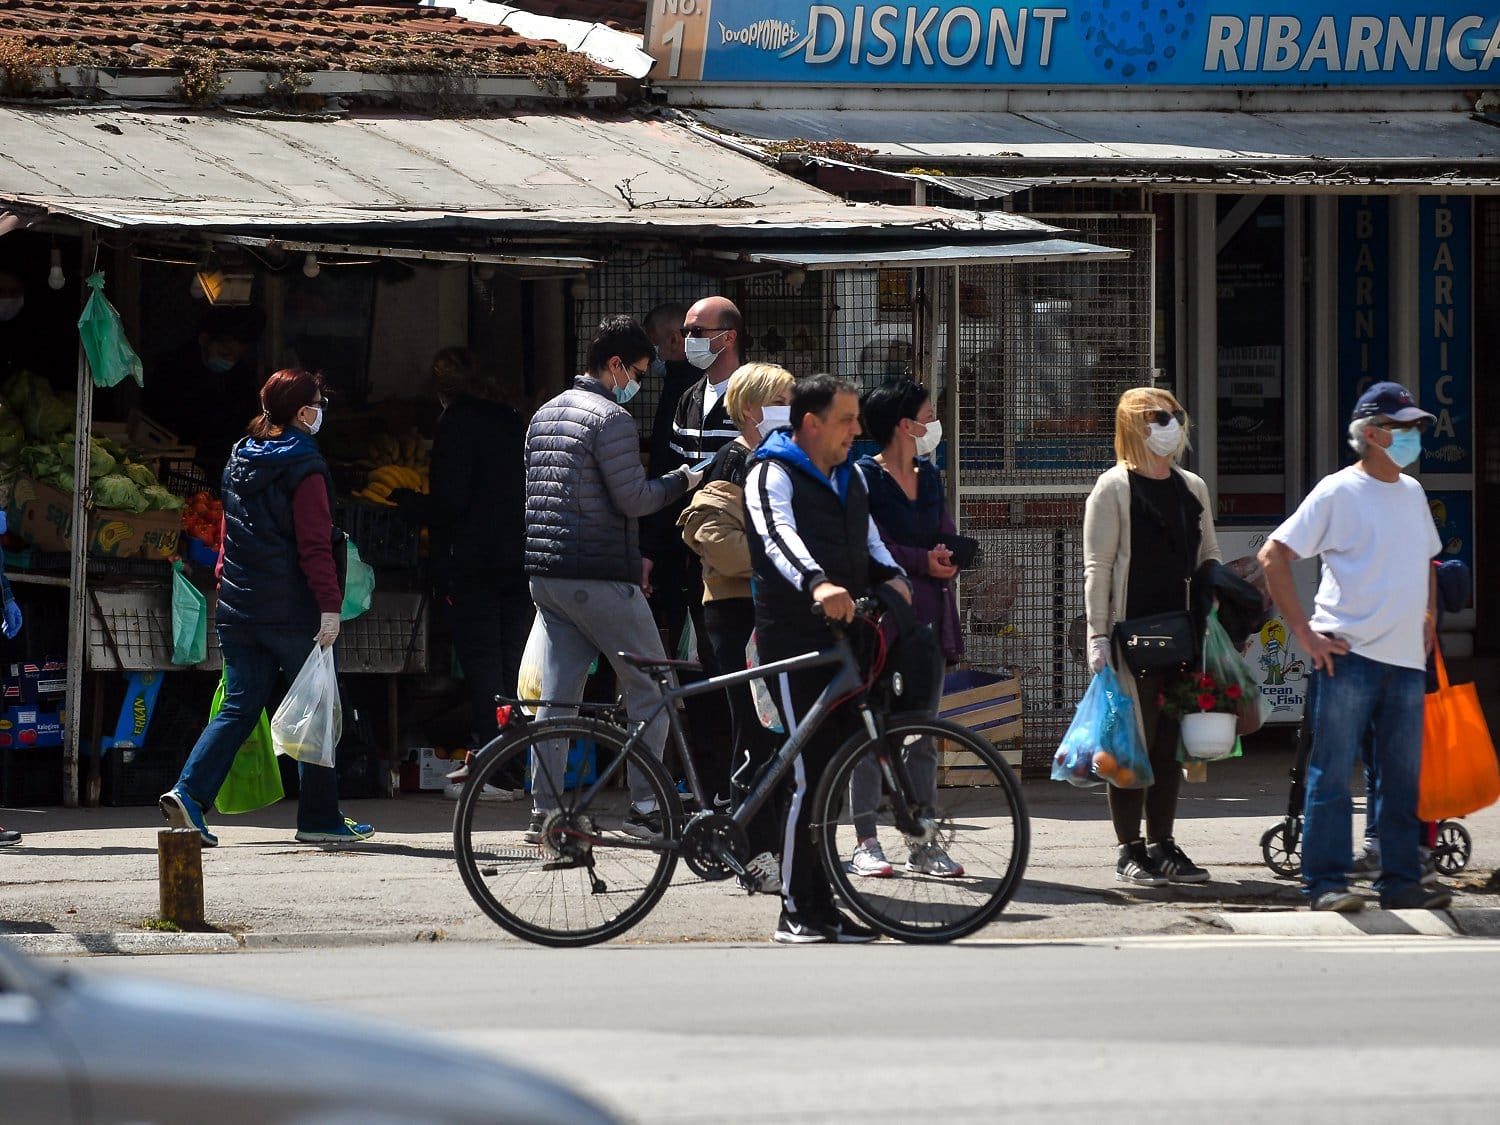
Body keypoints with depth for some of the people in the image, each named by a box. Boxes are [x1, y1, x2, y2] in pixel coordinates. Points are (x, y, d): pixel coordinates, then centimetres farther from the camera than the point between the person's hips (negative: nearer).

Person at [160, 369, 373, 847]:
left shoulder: (239, 462, 12)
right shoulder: (304, 467, -11)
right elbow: (314, 544, -16)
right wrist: (330, 605, -19)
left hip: (238, 607, 7)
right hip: (292, 609, -7)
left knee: (239, 708, 8)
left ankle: (189, 793, -10)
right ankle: (320, 817, 7)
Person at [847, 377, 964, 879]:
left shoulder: (930, 477, 17)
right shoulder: (864, 476, -5)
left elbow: (947, 537, 17)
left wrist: (947, 560, -5)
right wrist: (922, 561, -16)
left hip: (926, 614, 7)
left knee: (923, 734, 6)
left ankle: (923, 843, 9)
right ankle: (865, 843, 1)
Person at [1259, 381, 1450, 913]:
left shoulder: (1412, 493, 16)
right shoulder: (1338, 492, -6)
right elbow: (1274, 555, -10)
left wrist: (1429, 619, 19)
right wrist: (1304, 632, -12)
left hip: (1406, 657, 7)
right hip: (1348, 654, -7)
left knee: (1403, 777, 8)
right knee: (1332, 773, -5)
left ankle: (1401, 882, 14)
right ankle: (1326, 884, -3)